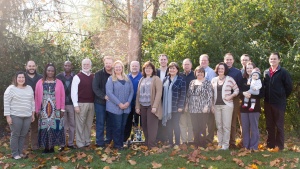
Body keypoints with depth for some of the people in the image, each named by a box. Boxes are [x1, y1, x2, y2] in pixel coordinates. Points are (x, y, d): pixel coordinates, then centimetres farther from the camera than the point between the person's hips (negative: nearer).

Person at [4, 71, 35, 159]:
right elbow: (6, 103, -7)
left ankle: (20, 152, 19)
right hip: (15, 116, -5)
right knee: (15, 135, 1)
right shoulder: (11, 89, -5)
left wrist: (33, 114, 15)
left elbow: (32, 102, 18)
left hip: (27, 116, 5)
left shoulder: (29, 88, 11)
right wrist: (8, 116, -11)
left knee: (23, 135, 9)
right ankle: (15, 153, 11)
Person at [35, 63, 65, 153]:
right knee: (44, 127, 1)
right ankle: (46, 147, 8)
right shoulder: (40, 82, 5)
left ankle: (52, 146, 9)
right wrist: (37, 110, 1)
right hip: (44, 110, 0)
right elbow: (37, 97, 5)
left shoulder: (59, 82, 4)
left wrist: (62, 109, -1)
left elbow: (62, 96, 3)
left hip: (55, 109, 0)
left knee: (54, 127, 0)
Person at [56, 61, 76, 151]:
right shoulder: (59, 77, 2)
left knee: (72, 124, 7)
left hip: (72, 104, 0)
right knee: (62, 125, 5)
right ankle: (62, 144, 12)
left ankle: (70, 143, 17)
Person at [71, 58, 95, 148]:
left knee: (89, 124, 11)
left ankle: (87, 141, 21)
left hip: (91, 103, 4)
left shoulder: (93, 77, 10)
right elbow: (73, 92, -6)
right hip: (81, 104, -4)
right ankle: (80, 143, 9)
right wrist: (76, 105, -11)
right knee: (80, 124, 1)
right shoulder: (77, 77, -3)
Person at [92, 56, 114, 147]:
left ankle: (109, 139, 23)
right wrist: (104, 96, -19)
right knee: (100, 123, 1)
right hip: (100, 102, -3)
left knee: (110, 123, 10)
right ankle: (100, 142, 7)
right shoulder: (98, 74, -3)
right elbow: (95, 88, -9)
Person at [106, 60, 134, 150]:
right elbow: (109, 93, -11)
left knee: (123, 126, 9)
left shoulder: (127, 79, 11)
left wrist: (128, 102, -6)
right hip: (115, 108, -4)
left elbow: (131, 91, 9)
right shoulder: (111, 79, -2)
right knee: (117, 127, -2)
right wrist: (119, 104, -15)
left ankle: (121, 143, 21)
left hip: (126, 108, 4)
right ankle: (117, 144, 11)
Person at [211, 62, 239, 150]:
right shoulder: (214, 80, 10)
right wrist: (212, 104, 4)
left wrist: (230, 96, -12)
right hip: (216, 105, 4)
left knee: (226, 126, -5)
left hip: (227, 105, -4)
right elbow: (211, 92, 13)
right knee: (218, 126, 9)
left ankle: (225, 144, 3)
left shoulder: (230, 79, -2)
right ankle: (220, 143, 17)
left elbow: (237, 90, 1)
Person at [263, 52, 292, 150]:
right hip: (268, 102, 5)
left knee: (279, 125, 1)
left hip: (279, 103, -5)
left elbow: (289, 87, -5)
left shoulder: (283, 72, -5)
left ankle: (280, 146, 8)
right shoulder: (266, 72, 10)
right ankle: (270, 145, 20)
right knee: (269, 125, 11)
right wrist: (266, 96, 6)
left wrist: (283, 97, 0)